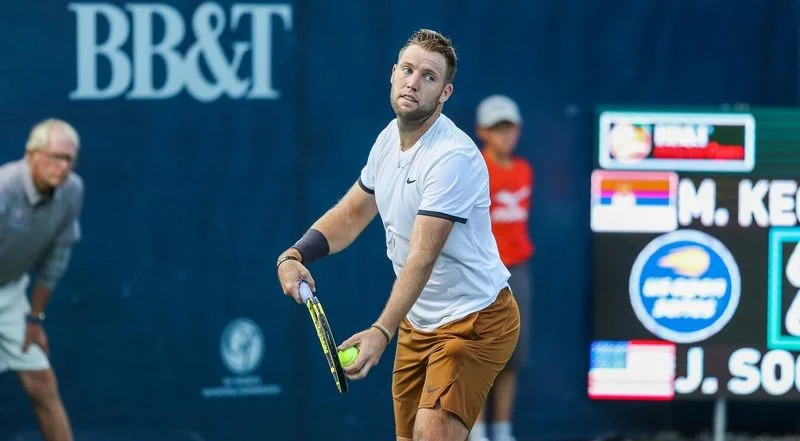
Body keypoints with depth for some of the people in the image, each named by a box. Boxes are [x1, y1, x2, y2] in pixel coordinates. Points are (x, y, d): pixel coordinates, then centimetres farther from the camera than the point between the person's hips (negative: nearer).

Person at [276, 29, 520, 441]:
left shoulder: (453, 157, -25)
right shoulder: (389, 138, 3)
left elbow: (422, 259, -32)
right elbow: (352, 212, 16)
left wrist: (382, 331, -42)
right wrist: (294, 255, -2)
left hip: (473, 323, -8)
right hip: (419, 322, 8)